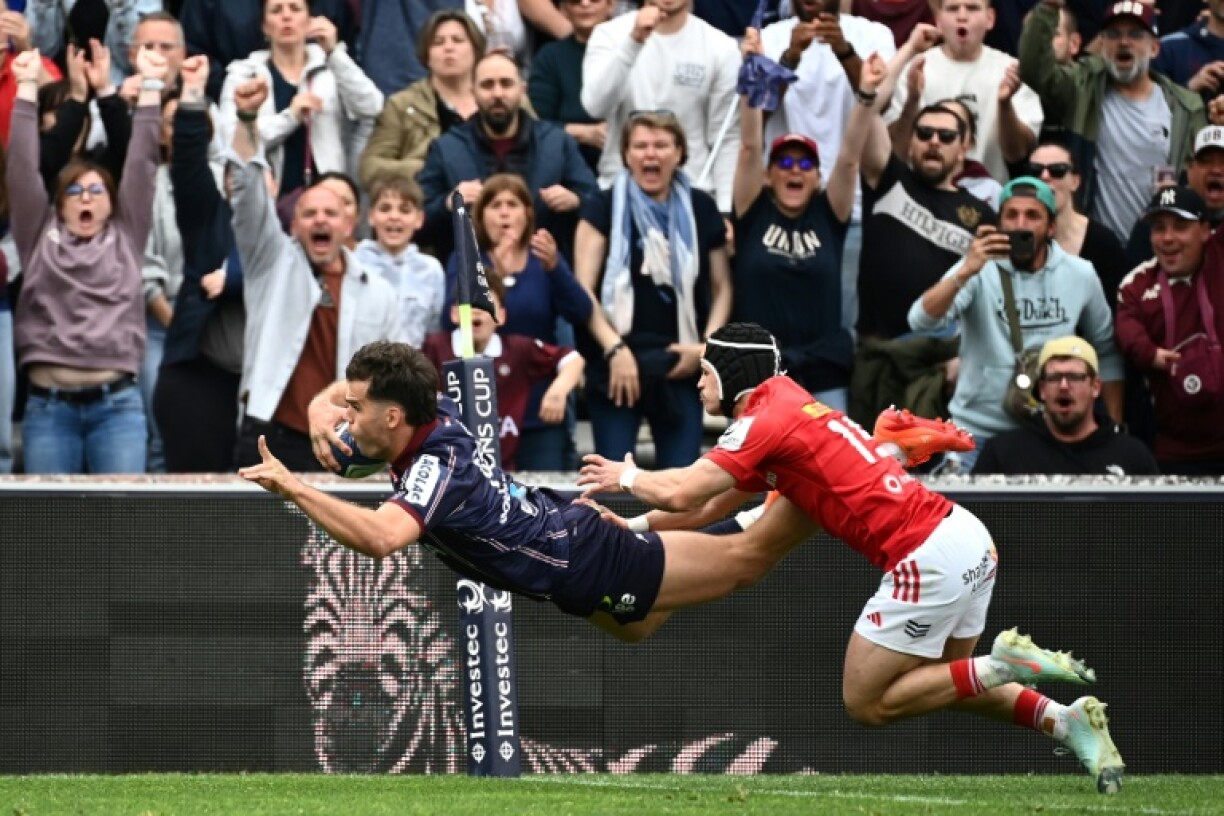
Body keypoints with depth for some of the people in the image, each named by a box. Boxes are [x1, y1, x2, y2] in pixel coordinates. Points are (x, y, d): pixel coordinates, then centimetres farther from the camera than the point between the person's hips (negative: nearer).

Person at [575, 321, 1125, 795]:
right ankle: (1066, 720, 11)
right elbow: (709, 507, 28)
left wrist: (628, 477, 7)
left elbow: (680, 493, -12)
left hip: (929, 555, -9)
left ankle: (1002, 665, -9)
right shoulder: (784, 407, 20)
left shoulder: (767, 420, -8)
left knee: (866, 704, 1)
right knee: (940, 681, 26)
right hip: (966, 538, 9)